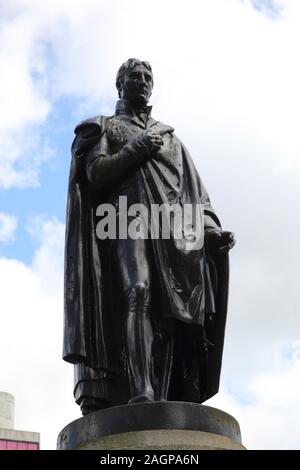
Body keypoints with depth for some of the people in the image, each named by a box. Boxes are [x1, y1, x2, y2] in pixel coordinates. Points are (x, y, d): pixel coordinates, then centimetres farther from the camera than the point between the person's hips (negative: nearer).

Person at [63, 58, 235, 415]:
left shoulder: (170, 137, 32)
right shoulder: (103, 127, 23)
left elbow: (194, 190, 20)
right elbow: (95, 172, 4)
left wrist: (209, 228, 3)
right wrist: (136, 149, -4)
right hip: (128, 219, -4)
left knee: (172, 308, -13)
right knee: (138, 292, -28)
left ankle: (178, 404, -23)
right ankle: (141, 394, -41)